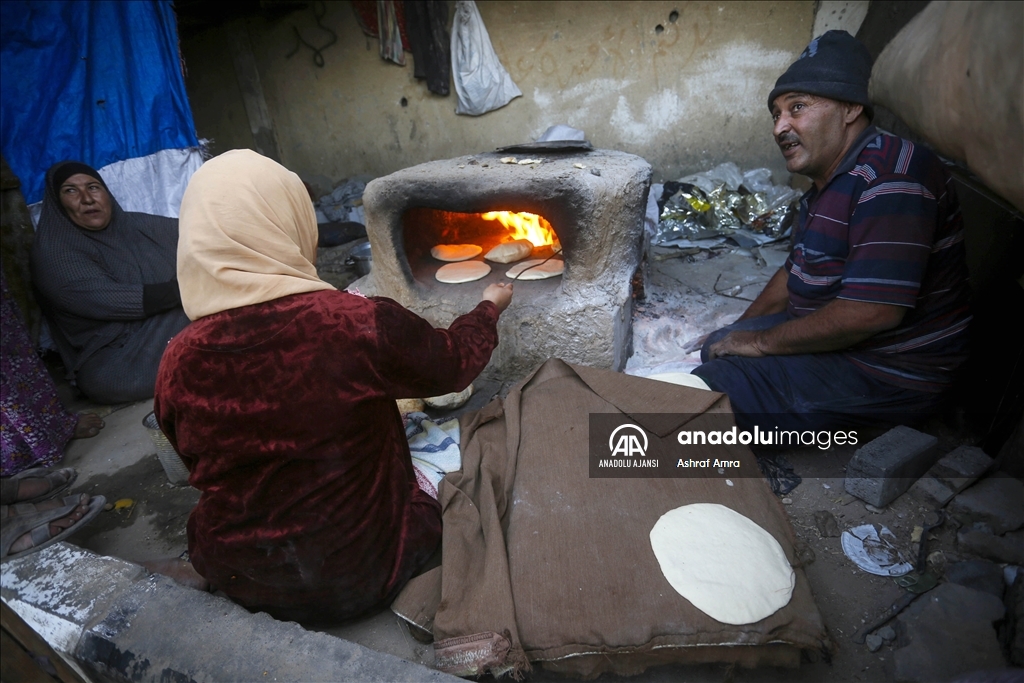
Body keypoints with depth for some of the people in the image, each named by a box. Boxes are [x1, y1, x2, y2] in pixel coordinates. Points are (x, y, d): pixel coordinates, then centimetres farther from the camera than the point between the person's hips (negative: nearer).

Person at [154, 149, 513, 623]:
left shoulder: (178, 363, -15)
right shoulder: (358, 324, -28)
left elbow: (203, 468, 4)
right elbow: (454, 362, -8)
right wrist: (490, 307, 12)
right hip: (357, 574, -4)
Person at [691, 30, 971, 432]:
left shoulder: (891, 177, -25)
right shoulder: (828, 183, 10)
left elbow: (871, 311, -32)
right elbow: (795, 274, 19)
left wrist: (762, 341, -20)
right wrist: (740, 332, 12)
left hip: (886, 372, -10)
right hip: (831, 336, 10)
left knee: (708, 393, -19)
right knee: (715, 350, 15)